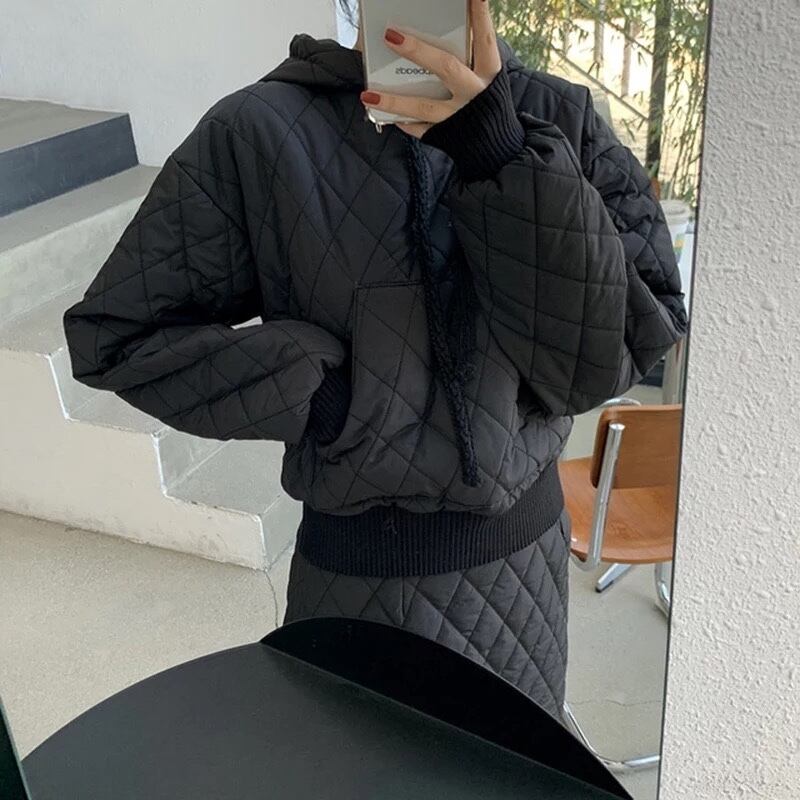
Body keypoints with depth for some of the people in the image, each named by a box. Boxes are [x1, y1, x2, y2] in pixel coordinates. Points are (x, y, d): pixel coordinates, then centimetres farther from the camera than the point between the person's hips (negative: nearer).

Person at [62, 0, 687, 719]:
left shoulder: (560, 120, -9)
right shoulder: (262, 131, -16)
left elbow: (610, 358, -18)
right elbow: (116, 332, -8)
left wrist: (502, 156, -29)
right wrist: (321, 392, -18)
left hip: (527, 548, 3)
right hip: (367, 573, -2)